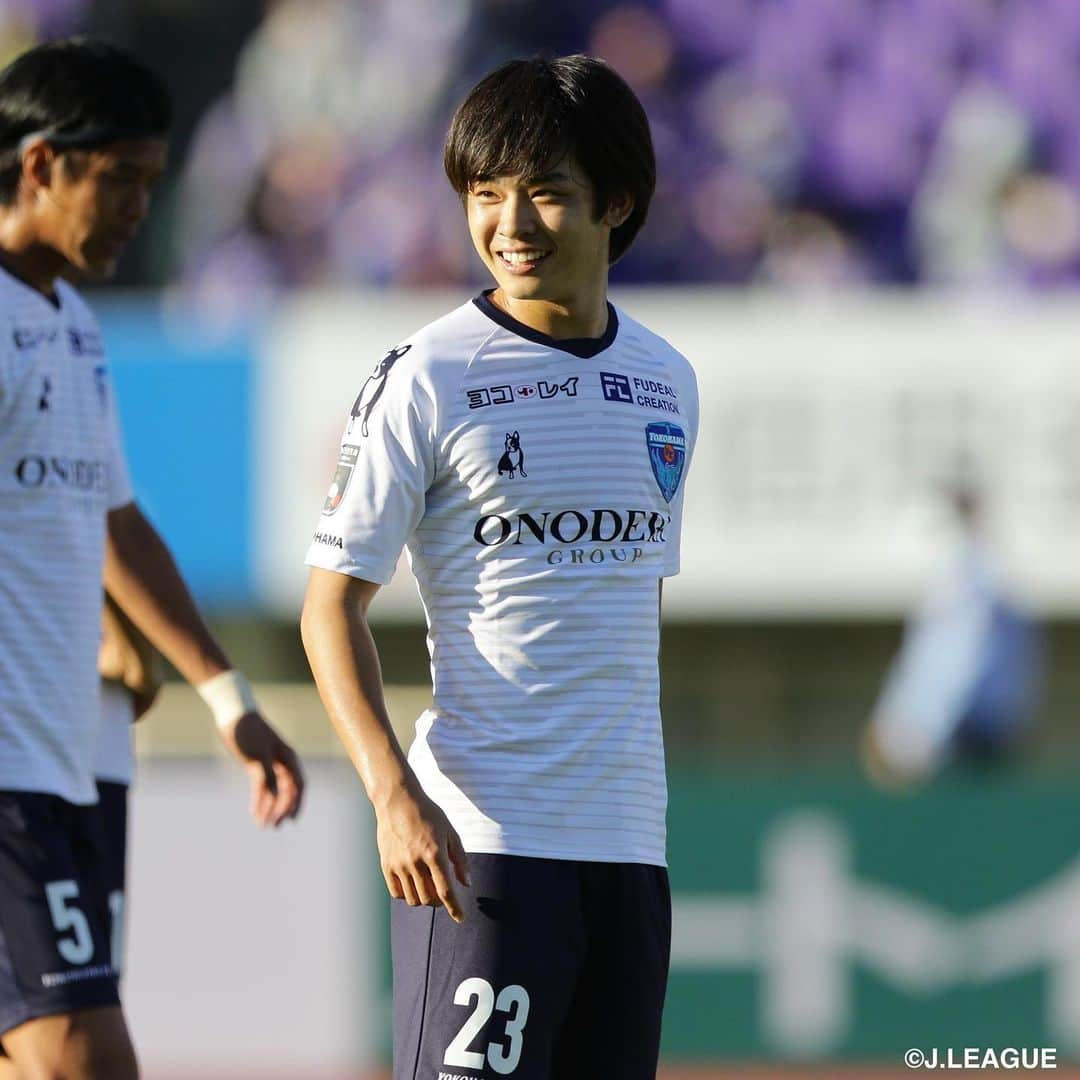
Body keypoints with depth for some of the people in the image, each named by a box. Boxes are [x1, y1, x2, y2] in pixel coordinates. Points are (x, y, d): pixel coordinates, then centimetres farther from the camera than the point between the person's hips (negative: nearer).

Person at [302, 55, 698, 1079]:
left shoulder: (666, 381, 12)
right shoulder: (424, 379, -6)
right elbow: (332, 601, -7)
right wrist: (393, 793, -20)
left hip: (628, 839, 6)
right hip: (479, 838, -6)